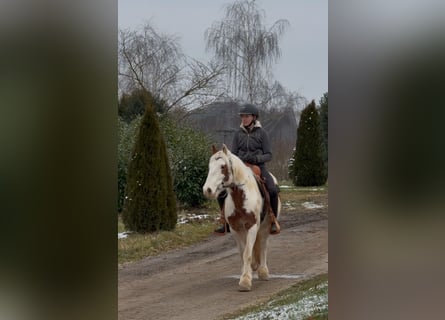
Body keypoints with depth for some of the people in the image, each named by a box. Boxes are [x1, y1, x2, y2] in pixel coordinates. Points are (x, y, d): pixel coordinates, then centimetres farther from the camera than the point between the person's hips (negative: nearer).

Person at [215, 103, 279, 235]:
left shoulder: (261, 133, -1)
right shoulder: (238, 134, 7)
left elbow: (268, 155, -3)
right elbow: (233, 154, 8)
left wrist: (256, 158, -22)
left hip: (259, 167, -3)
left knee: (273, 190, -30)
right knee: (221, 191, -15)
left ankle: (273, 222, -12)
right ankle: (227, 223, 0)